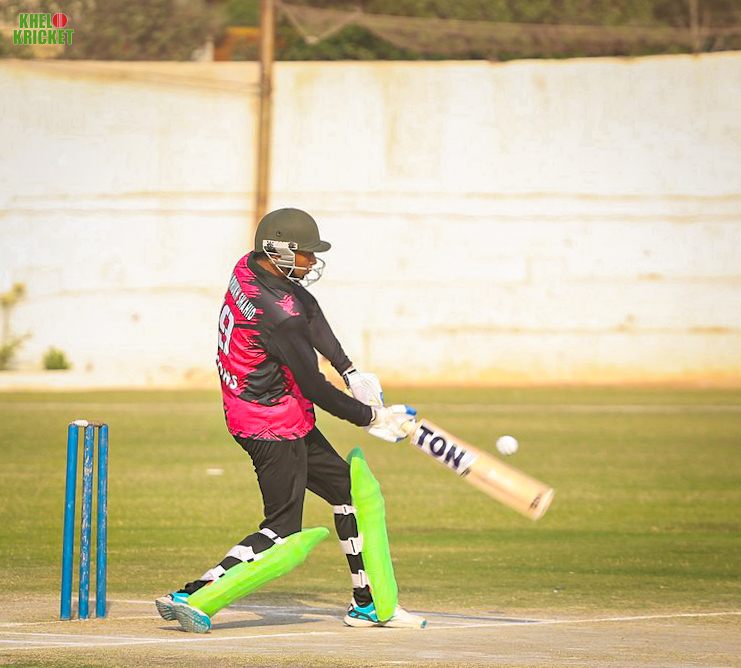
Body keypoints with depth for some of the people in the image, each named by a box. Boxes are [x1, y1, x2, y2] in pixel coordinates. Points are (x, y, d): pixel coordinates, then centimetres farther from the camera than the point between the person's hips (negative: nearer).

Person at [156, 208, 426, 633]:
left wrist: (350, 371, 1)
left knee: (358, 491, 17)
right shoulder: (279, 314, -27)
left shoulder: (250, 267, 0)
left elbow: (310, 312, 11)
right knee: (285, 538, -7)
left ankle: (372, 605, 22)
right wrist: (370, 417, -7)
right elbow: (315, 389, -21)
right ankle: (195, 599, -10)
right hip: (275, 430, -10)